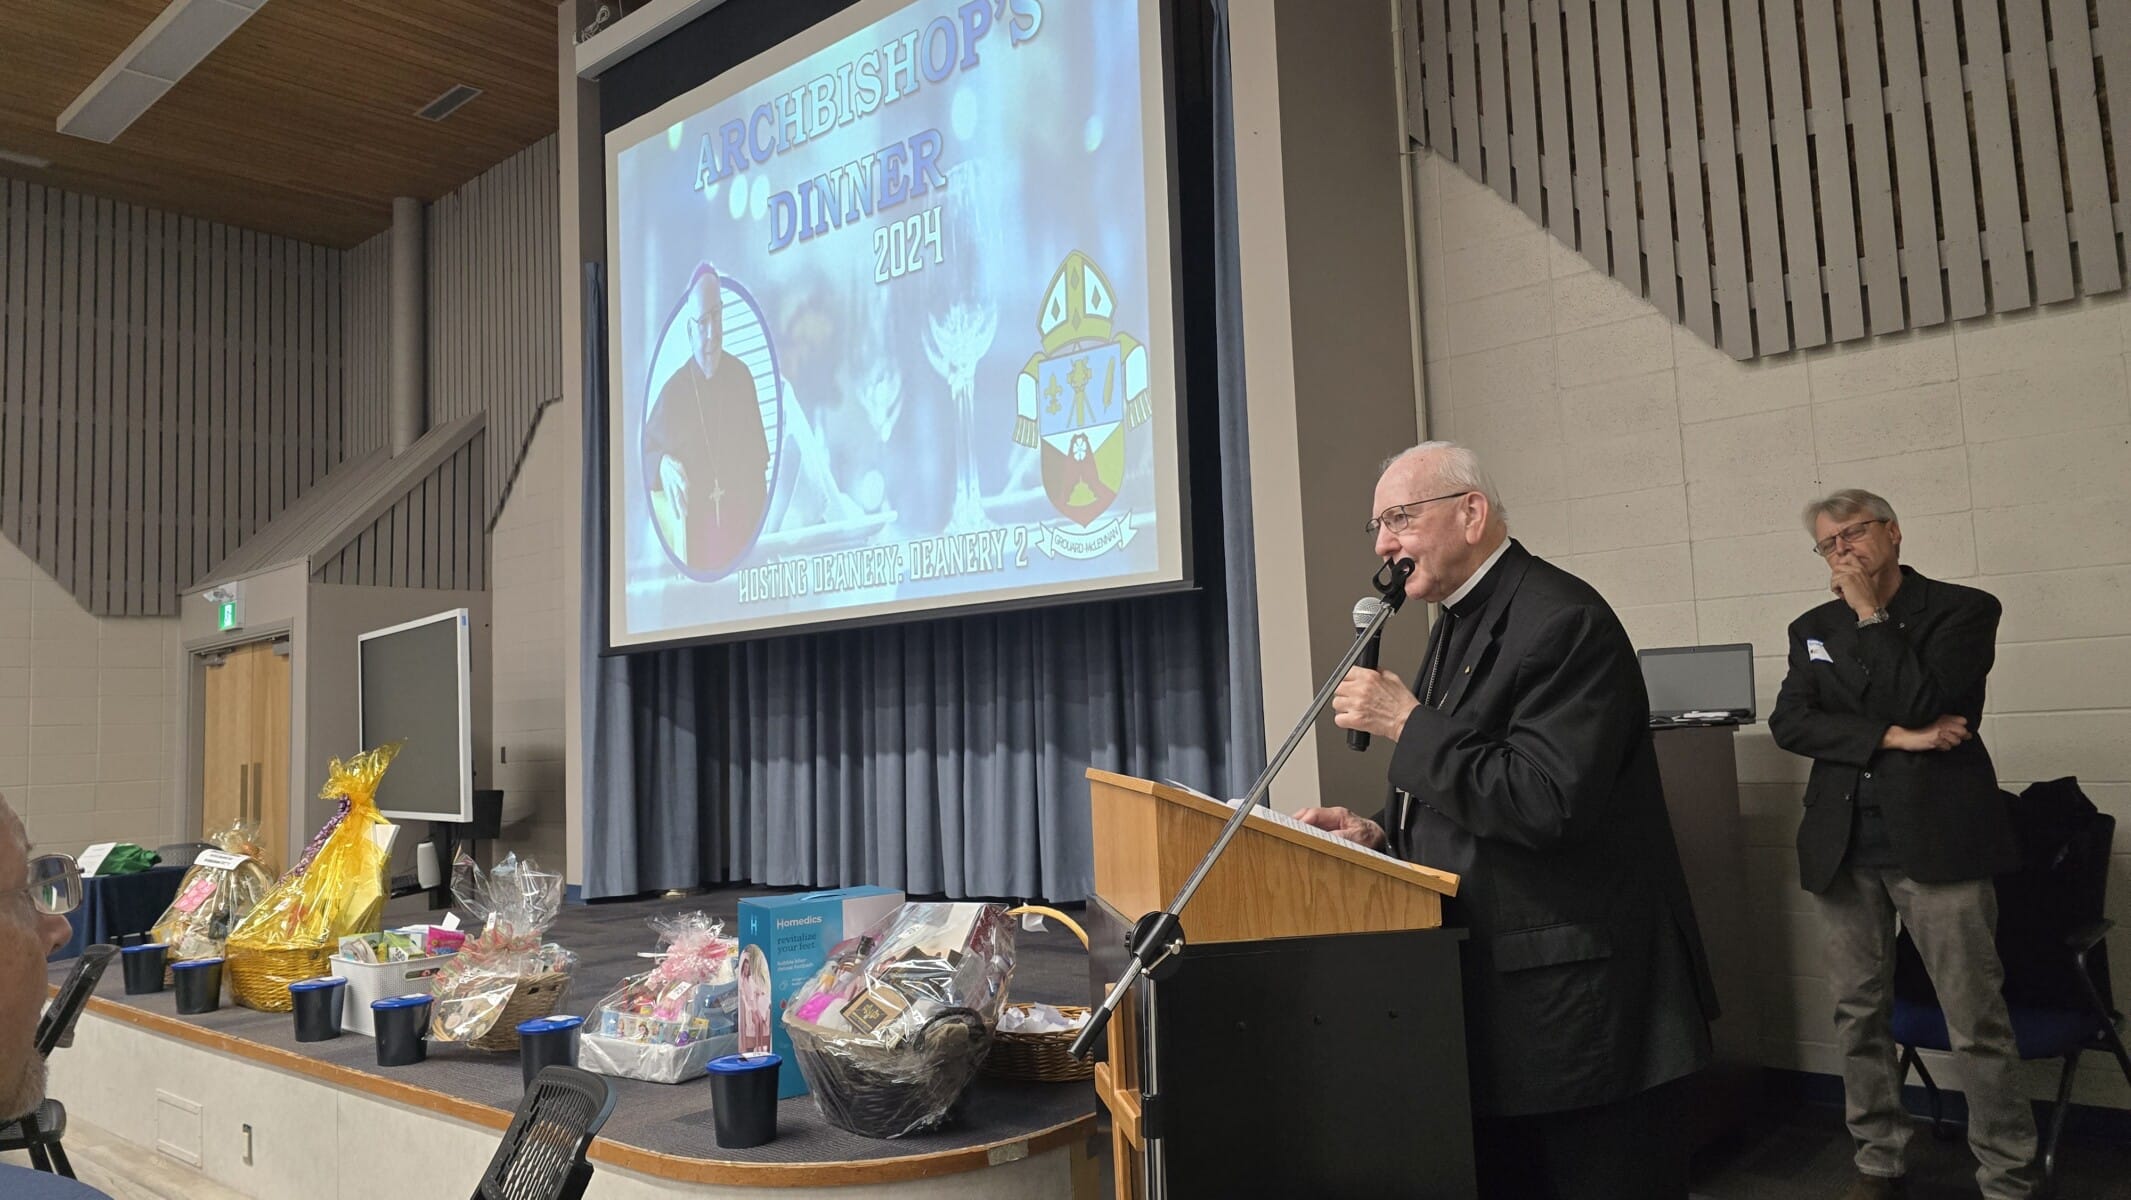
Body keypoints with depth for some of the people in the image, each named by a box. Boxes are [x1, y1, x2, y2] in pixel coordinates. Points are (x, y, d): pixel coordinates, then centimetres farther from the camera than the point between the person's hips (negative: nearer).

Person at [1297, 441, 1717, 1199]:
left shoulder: (1562, 622, -17)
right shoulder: (1459, 622, 13)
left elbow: (1546, 802, -27)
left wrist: (1408, 725, -19)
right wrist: (1381, 832, 3)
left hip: (1576, 998, -9)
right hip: (1496, 994, 9)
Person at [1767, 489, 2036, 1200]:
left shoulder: (1962, 610, 0)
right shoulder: (1813, 629, 12)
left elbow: (1919, 704, -14)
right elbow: (1788, 722, -1)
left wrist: (1872, 614, -9)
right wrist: (1894, 739, -11)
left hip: (1934, 840, -4)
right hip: (1845, 844, 4)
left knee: (1977, 1022, -1)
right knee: (1858, 1013, 10)